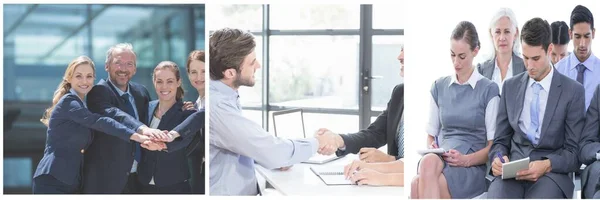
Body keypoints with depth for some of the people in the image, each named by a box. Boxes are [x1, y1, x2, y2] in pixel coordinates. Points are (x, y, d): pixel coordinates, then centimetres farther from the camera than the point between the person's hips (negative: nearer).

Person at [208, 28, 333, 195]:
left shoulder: (223, 97, 8)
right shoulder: (217, 106, -23)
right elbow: (270, 152, -23)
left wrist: (277, 157, 3)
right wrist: (316, 143, -8)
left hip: (240, 191, 9)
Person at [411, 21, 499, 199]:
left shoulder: (489, 89, 4)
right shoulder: (439, 87, 17)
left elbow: (493, 146, 1)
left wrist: (466, 159, -16)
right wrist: (432, 147, -4)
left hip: (473, 166, -3)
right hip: (440, 159, 3)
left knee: (418, 185, -34)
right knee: (428, 162, -37)